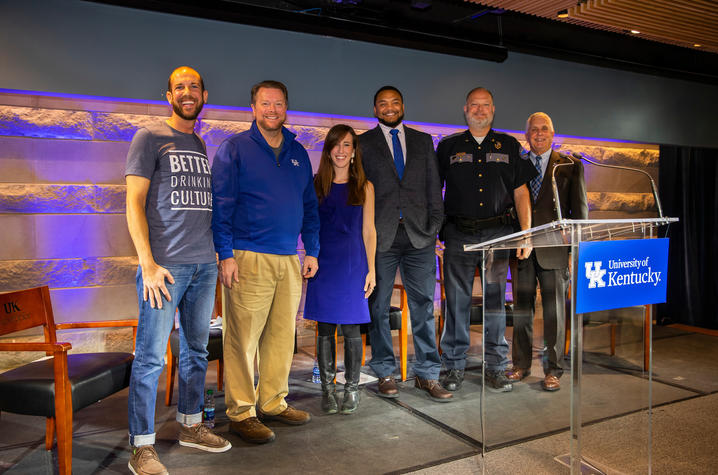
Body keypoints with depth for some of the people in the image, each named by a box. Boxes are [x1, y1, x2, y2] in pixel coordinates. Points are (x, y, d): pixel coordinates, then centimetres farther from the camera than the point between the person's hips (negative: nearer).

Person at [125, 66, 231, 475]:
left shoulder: (203, 146, 18)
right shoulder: (150, 138, 1)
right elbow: (134, 203, -6)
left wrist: (219, 256, 14)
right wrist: (148, 264, -14)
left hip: (205, 265, 6)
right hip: (165, 265, -6)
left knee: (197, 351, 13)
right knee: (151, 357, -2)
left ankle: (191, 426, 27)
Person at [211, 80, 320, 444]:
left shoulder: (298, 153, 17)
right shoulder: (234, 148, 1)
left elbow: (309, 206, 19)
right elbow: (220, 204, -5)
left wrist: (312, 251, 12)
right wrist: (226, 254, -12)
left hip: (289, 260, 5)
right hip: (248, 258, -5)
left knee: (282, 335, 10)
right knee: (243, 338, -3)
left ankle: (274, 403, 24)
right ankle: (240, 413, 10)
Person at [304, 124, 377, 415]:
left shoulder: (364, 187, 6)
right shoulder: (316, 184, 7)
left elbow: (368, 231, 6)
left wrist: (371, 270, 1)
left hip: (352, 263, -1)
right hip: (323, 262, 1)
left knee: (350, 328, 2)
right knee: (325, 328, 5)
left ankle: (352, 389, 16)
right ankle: (327, 389, 18)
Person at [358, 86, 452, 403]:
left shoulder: (423, 141, 15)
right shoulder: (363, 143, 8)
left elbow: (433, 185, 12)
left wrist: (435, 224, 2)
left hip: (418, 234, 2)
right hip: (380, 235, -1)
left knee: (423, 305, 4)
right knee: (378, 307, 5)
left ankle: (427, 374, 14)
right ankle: (385, 373, 18)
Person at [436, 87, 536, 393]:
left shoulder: (509, 146, 12)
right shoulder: (449, 146, 10)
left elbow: (521, 192, 10)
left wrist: (526, 233, 1)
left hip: (498, 231, 1)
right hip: (458, 233, 0)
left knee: (495, 299, 3)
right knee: (456, 300, 1)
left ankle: (495, 367, 14)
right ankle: (454, 366, 12)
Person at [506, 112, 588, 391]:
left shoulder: (570, 166, 6)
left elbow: (580, 209, 4)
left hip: (554, 247, -2)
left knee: (554, 311, 3)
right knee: (522, 309, 9)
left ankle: (553, 370, 15)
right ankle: (521, 365, 23)